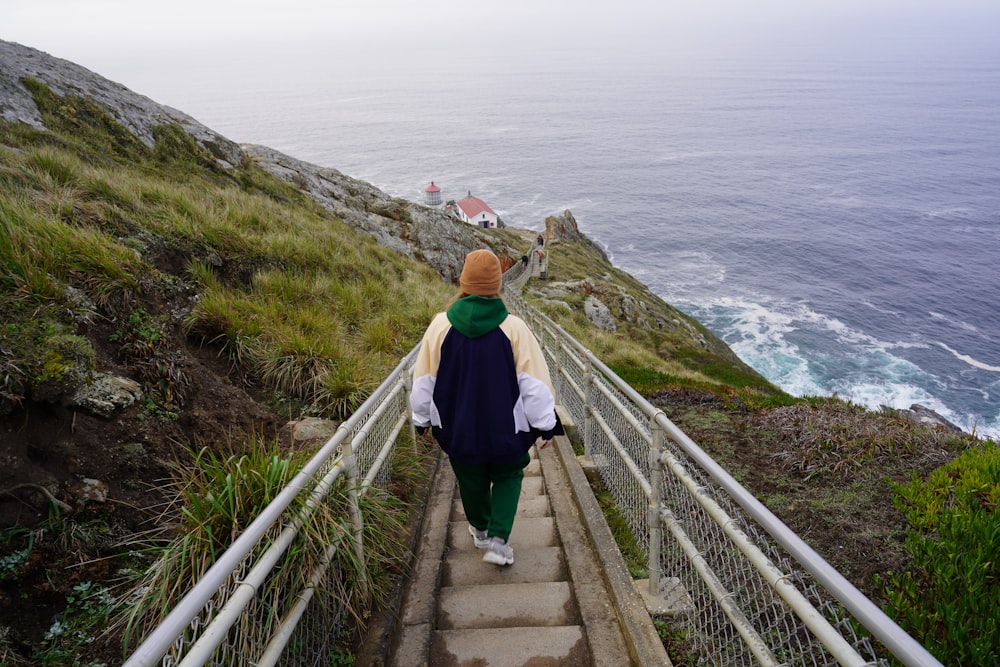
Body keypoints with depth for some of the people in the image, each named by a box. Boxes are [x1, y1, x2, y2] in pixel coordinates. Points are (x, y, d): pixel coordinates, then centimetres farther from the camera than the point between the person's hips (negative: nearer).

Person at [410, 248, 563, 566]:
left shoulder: (441, 326, -13)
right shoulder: (514, 328, -17)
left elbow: (423, 381, -2)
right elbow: (534, 383, -11)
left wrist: (422, 419, 14)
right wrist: (546, 425, 2)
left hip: (457, 429, 2)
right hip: (506, 429, -1)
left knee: (471, 480, 23)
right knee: (508, 477, 22)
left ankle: (481, 530, 46)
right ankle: (498, 539, 11)